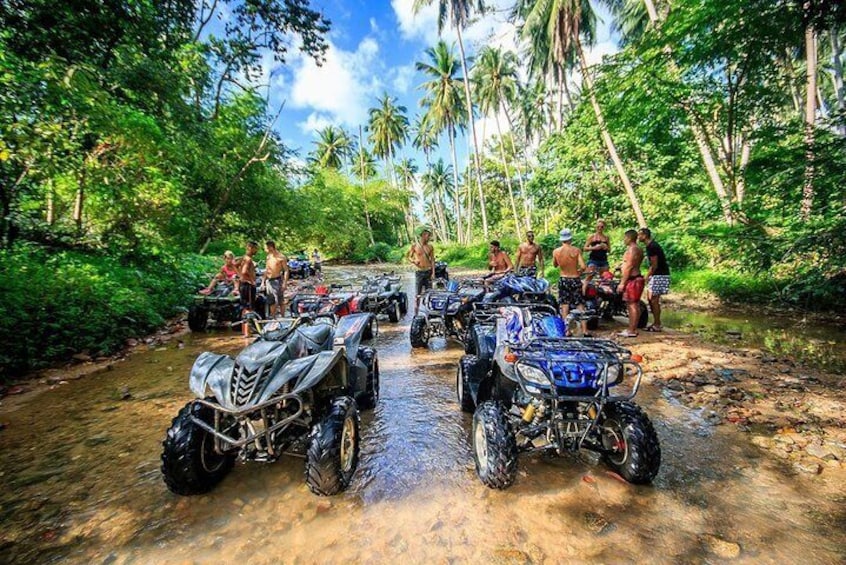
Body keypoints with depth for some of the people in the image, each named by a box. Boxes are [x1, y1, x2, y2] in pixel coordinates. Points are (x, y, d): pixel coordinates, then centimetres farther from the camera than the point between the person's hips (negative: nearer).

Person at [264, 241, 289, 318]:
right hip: (269, 281, 7)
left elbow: (286, 271, -10)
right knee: (271, 302, 12)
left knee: (280, 302, -3)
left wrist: (285, 283, -17)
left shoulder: (281, 257, -9)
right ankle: (272, 317, 22)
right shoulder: (268, 257, 12)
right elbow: (266, 270, 19)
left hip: (277, 280, -7)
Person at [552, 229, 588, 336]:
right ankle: (585, 330, 8)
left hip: (563, 280, 1)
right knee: (580, 305, 7)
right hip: (575, 280, -1)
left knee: (564, 305, 9)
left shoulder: (556, 251, -6)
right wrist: (579, 271, 5)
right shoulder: (576, 250, -11)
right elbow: (583, 267, -15)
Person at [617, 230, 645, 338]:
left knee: (632, 305, -8)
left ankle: (632, 331, -4)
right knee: (633, 305, 13)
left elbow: (629, 267, -19)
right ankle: (632, 328, 20)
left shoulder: (631, 249, -14)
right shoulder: (638, 249, 18)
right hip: (636, 278, 11)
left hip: (633, 280, -11)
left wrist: (622, 283, -18)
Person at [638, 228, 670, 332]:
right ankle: (656, 323, 20)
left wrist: (647, 276, -8)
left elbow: (655, 265, -18)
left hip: (660, 275, -10)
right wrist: (648, 275, 10)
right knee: (650, 298, 12)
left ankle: (657, 326, 2)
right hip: (656, 275, 10)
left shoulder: (652, 247, -18)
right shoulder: (650, 245, 13)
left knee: (654, 300, -6)